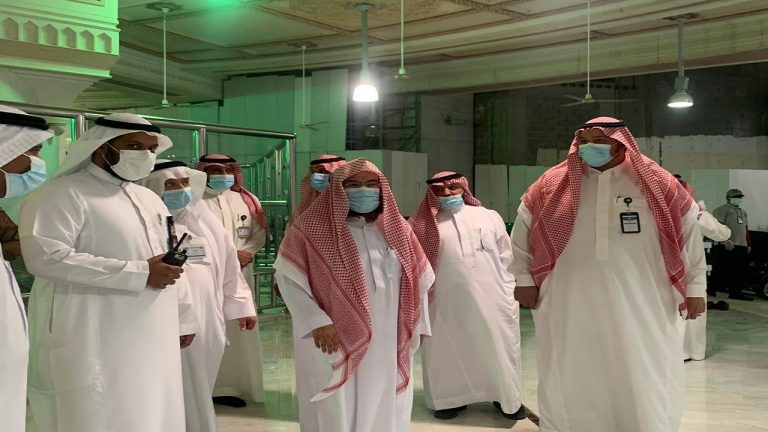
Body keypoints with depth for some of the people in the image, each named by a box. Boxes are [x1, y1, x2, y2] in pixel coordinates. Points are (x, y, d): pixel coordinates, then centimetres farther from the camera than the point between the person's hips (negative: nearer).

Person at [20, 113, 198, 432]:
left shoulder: (149, 199, 17)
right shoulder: (62, 194, -8)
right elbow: (45, 256, -22)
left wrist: (183, 318, 17)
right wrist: (139, 273, -21)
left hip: (150, 339, 8)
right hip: (93, 343, -7)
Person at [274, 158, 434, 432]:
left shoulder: (396, 228, 10)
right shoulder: (312, 227, -4)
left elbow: (418, 279, 14)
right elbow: (287, 275, -9)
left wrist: (417, 326, 10)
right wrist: (316, 321, -16)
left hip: (388, 343, 4)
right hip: (335, 340, -4)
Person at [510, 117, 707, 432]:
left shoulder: (657, 184, -1)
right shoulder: (551, 186, 0)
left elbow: (689, 233, 5)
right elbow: (523, 228, 9)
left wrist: (695, 286, 5)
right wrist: (524, 278, 7)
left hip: (639, 310, 0)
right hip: (571, 311, 1)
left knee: (645, 387, 11)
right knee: (571, 388, 13)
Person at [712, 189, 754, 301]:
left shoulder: (743, 212, 25)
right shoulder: (723, 209, -3)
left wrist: (749, 244, 21)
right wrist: (725, 240, -24)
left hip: (742, 245, 8)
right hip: (728, 246, -8)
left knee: (741, 271, 8)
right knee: (725, 270, -9)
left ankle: (736, 292, 15)